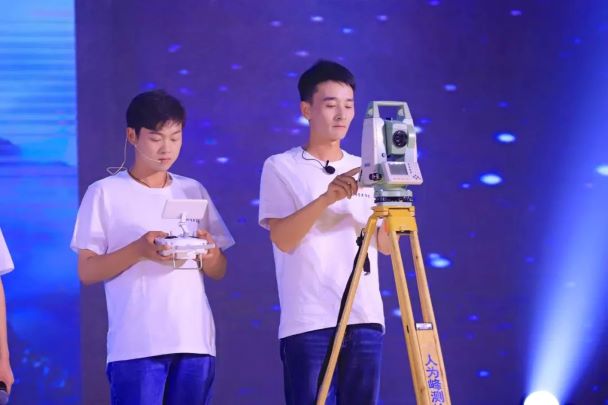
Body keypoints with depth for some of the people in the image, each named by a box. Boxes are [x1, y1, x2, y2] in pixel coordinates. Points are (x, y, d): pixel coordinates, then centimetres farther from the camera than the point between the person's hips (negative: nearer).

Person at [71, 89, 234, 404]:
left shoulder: (193, 191, 15)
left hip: (195, 341, 4)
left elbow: (219, 271, 16)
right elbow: (86, 271, -2)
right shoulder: (105, 193, 2)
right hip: (135, 345, -4)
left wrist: (208, 253, -7)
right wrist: (138, 250, -17)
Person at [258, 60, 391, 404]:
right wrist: (327, 198, -22)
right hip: (309, 321, -4)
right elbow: (283, 239, -10)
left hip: (365, 318, 4)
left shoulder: (365, 169, 15)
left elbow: (385, 246, 11)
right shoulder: (281, 167, 3)